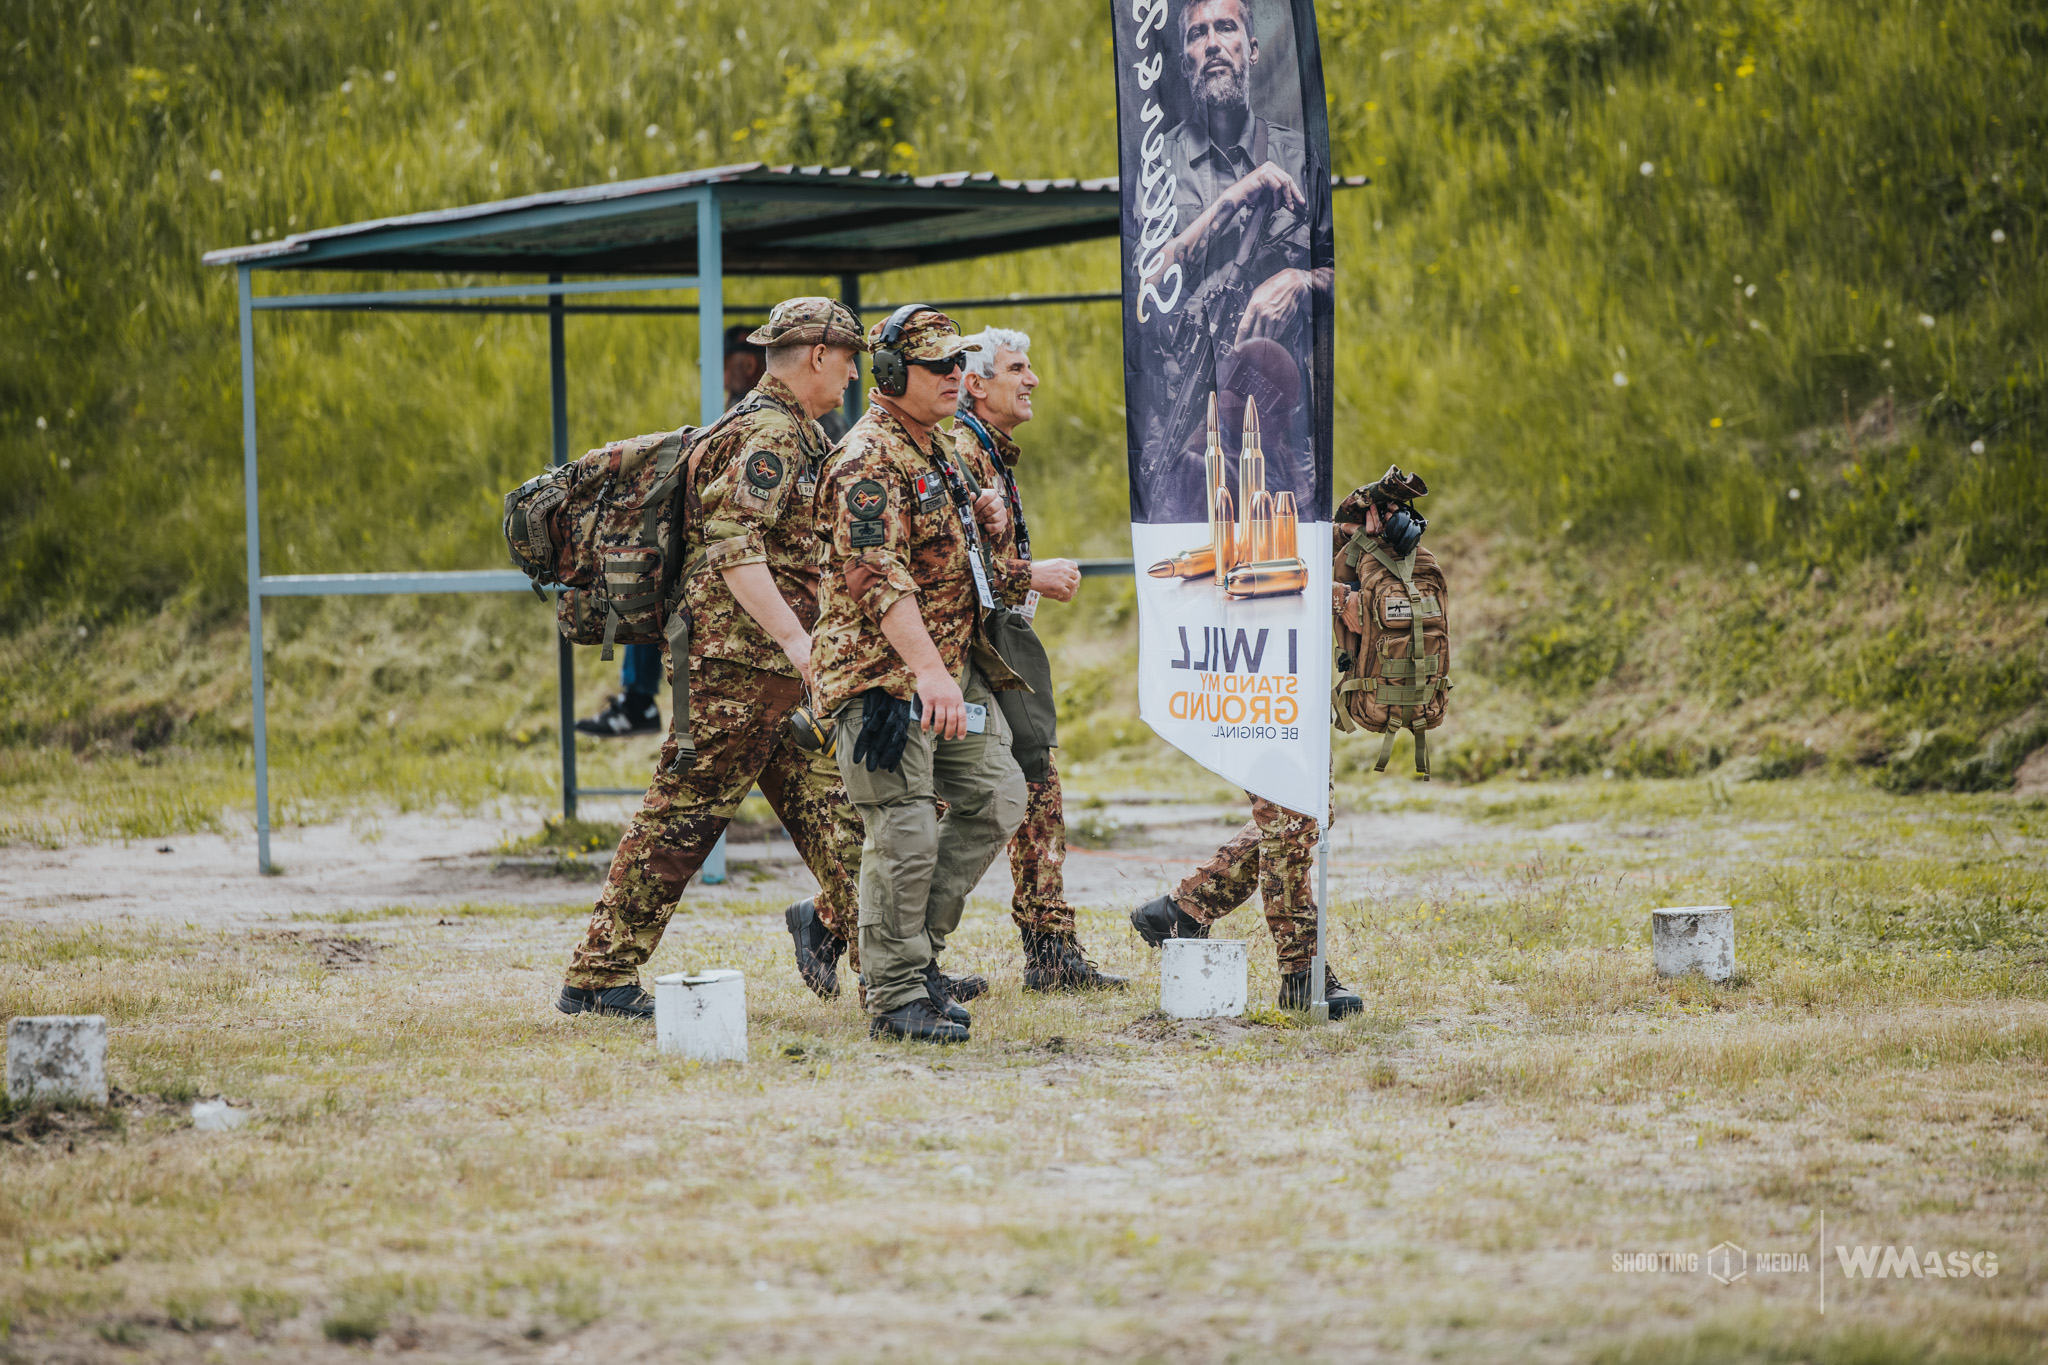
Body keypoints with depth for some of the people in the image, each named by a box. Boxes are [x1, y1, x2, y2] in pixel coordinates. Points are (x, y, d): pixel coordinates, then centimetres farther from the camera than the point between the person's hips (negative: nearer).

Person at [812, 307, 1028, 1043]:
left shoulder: (933, 450, 15)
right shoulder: (869, 461, -16)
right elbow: (879, 577, -27)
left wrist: (978, 517, 10)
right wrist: (929, 673, -36)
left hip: (953, 670, 9)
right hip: (885, 673, -9)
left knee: (997, 796, 8)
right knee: (905, 836, -7)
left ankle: (915, 944, 17)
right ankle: (896, 996, 1)